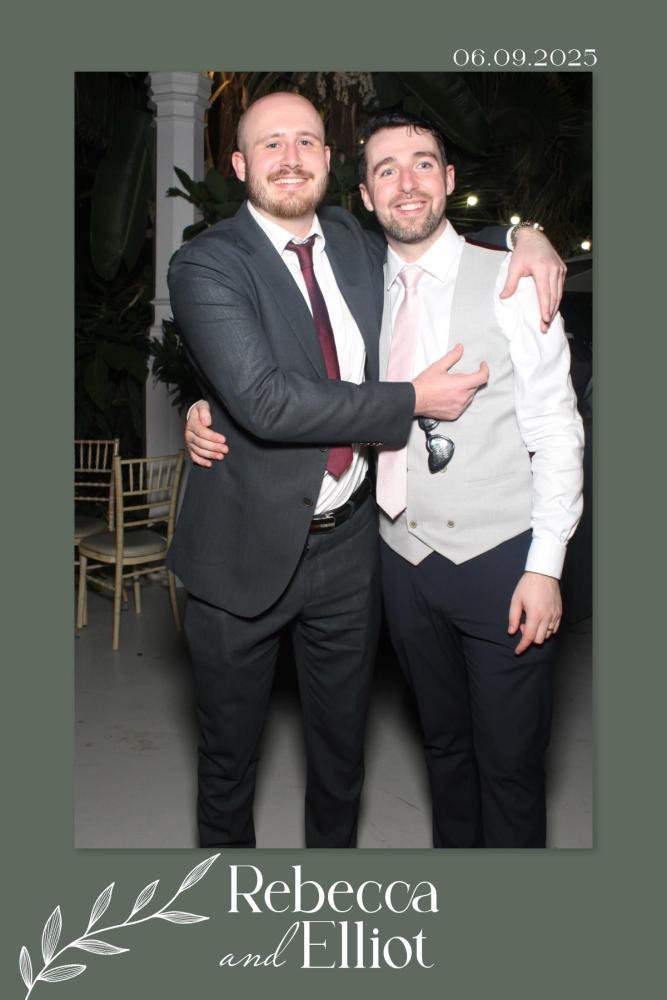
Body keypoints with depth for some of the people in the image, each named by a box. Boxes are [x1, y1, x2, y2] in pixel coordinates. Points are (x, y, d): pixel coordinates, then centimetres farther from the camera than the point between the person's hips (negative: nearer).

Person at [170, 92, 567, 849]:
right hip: (248, 552, -4)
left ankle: (335, 845, 47)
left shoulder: (355, 241, 5)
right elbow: (265, 400, -25)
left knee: (342, 744, 22)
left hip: (349, 542, 5)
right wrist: (414, 401, -20)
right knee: (229, 752, 17)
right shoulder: (205, 266, -12)